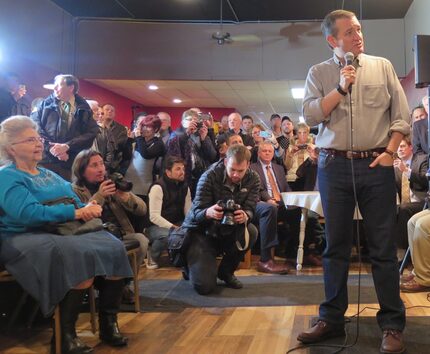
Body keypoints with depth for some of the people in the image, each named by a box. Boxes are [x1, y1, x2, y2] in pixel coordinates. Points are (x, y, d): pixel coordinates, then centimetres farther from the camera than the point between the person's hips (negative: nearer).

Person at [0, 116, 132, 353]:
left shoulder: (50, 175, 23)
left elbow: (77, 202, 16)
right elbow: (28, 213, -20)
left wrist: (90, 208, -9)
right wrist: (75, 212, -19)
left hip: (63, 231, 7)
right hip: (25, 238, -7)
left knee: (114, 248, -16)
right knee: (80, 257, -34)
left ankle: (108, 324, -4)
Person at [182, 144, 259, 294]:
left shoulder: (252, 179, -8)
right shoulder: (209, 177, -19)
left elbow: (250, 209, -14)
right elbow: (196, 212, -21)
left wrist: (245, 216, -40)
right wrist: (208, 213, -46)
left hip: (227, 231, 4)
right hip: (200, 231, -4)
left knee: (251, 232, -29)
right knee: (204, 287, -18)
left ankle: (226, 271, -2)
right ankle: (192, 266, 21)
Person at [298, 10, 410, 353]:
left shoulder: (382, 66, 8)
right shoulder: (319, 73, 8)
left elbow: (402, 115, 5)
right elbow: (310, 115, -4)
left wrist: (389, 152, -5)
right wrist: (341, 88, -10)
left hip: (376, 164, 0)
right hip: (334, 165, 1)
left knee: (384, 247, 2)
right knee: (336, 245, 7)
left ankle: (392, 323, 12)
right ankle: (332, 318, 18)